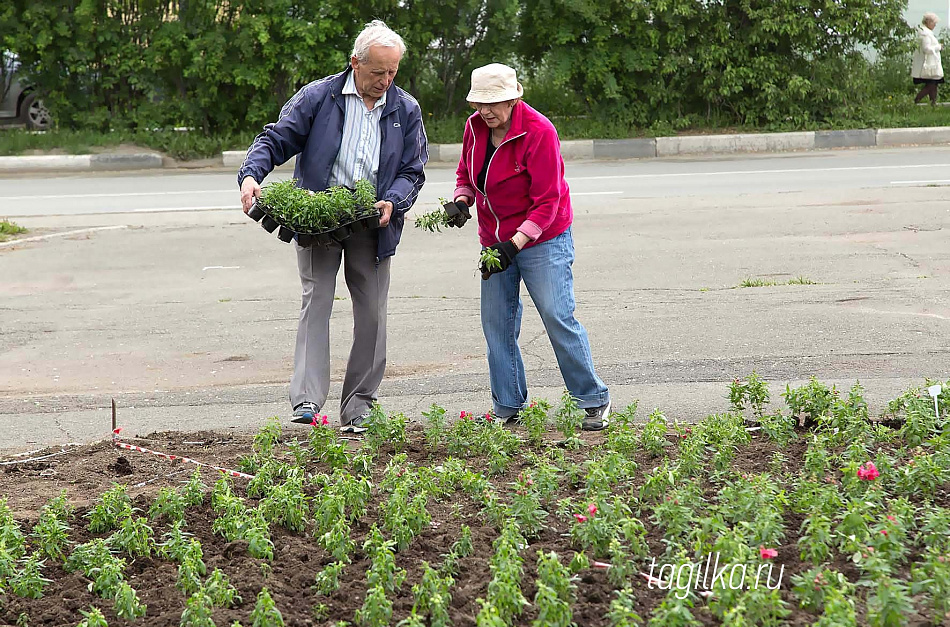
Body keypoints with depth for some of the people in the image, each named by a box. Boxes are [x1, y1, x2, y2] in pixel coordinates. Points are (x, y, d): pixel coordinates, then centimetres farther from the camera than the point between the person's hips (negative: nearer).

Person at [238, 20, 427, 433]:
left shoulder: (406, 110, 5)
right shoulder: (317, 97, -3)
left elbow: (412, 171, 6)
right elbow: (275, 140, -2)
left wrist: (393, 202, -15)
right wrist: (251, 175, -21)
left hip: (373, 225, 3)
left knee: (371, 314, 4)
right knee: (316, 301, -12)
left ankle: (358, 409, 13)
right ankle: (307, 401, -17)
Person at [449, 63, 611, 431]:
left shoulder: (539, 132, -20)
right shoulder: (474, 127, 0)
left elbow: (547, 201, -20)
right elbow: (466, 172, 17)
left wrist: (515, 244, -28)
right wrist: (461, 200, -5)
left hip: (542, 238, -6)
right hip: (494, 239, 6)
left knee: (558, 317, -9)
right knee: (496, 322, 5)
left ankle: (595, 401, 3)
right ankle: (507, 407, 16)